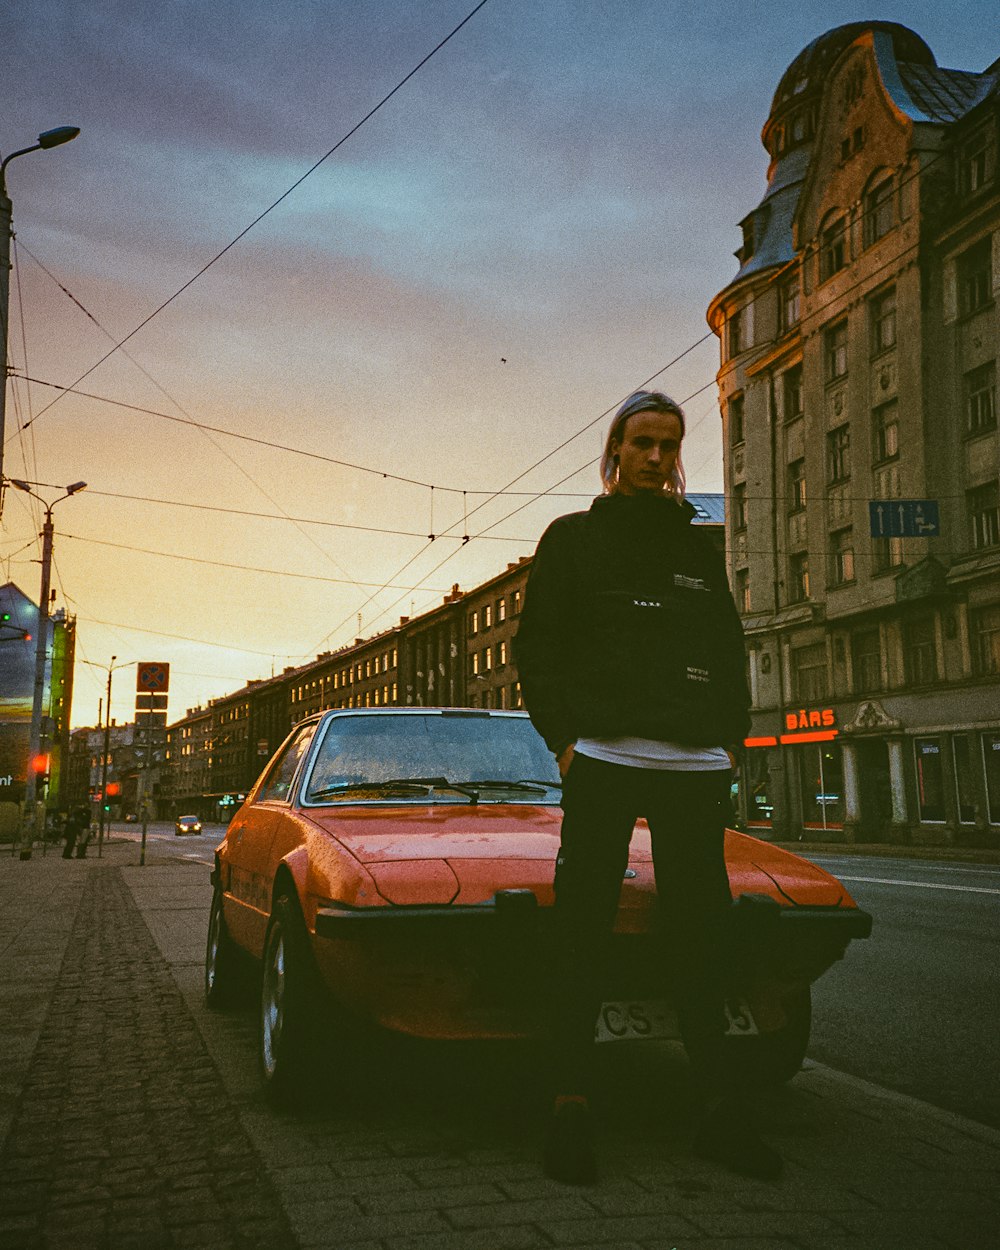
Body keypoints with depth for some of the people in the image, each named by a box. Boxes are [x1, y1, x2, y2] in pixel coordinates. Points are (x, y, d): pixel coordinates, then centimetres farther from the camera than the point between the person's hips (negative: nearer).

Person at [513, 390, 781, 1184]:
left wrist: (730, 739, 6)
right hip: (603, 760, -3)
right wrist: (563, 737, -7)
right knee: (584, 927, -4)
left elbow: (729, 652, 19)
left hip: (695, 765, 3)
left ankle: (719, 1107, 11)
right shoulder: (573, 539, 11)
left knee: (700, 932, 4)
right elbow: (538, 648, 5)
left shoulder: (700, 550, 20)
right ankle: (572, 1105, 2)